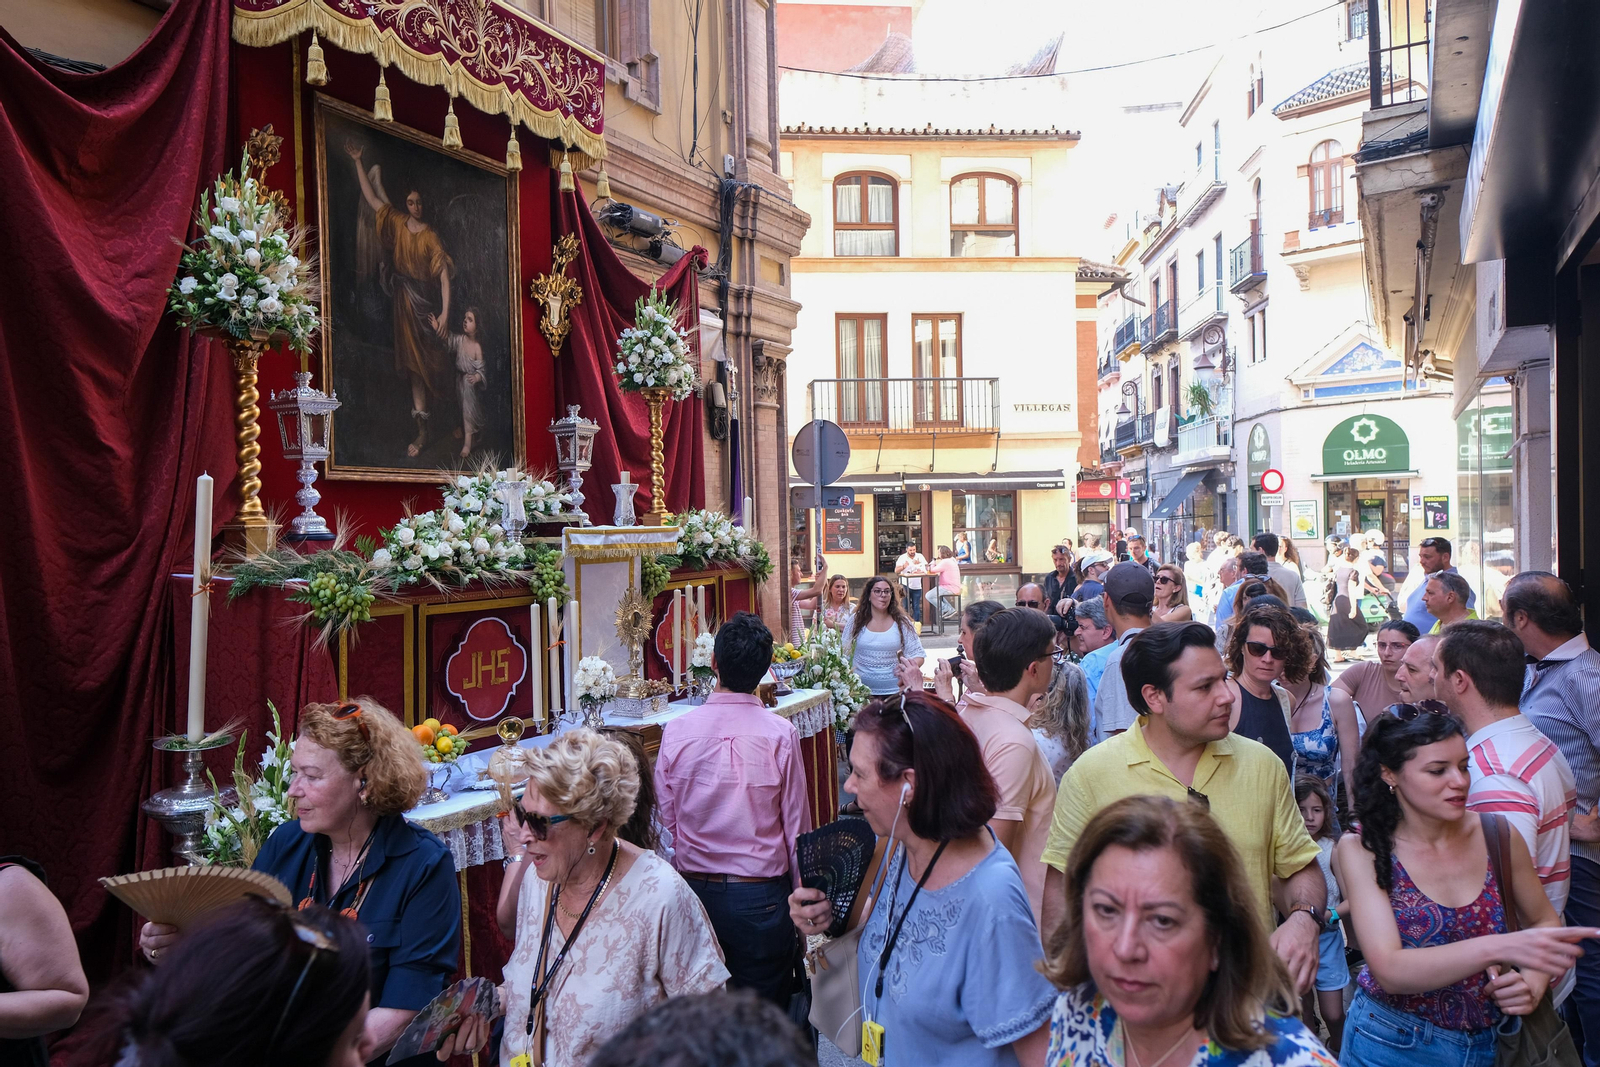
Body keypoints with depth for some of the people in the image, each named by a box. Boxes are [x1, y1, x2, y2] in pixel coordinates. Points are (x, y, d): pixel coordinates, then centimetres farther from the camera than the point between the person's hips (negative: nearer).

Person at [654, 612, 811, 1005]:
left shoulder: (676, 730, -7)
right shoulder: (781, 734, -12)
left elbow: (665, 822, 2)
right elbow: (797, 826, -6)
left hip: (694, 889, 3)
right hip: (760, 895, -2)